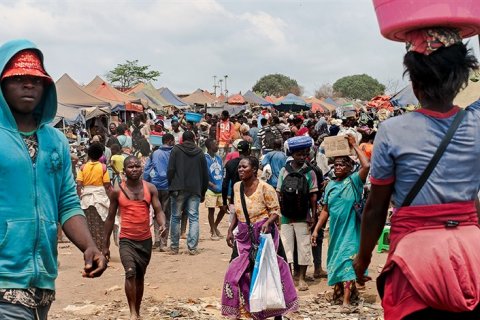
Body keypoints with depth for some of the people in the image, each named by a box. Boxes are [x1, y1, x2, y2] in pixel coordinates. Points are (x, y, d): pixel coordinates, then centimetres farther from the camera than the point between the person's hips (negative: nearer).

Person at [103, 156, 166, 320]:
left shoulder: (150, 188, 0)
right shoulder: (117, 191, -3)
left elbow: (158, 211, -3)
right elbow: (110, 218, 4)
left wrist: (162, 224, -26)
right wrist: (105, 244, 5)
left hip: (145, 240, 2)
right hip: (126, 240, -2)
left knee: (140, 277, 15)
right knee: (130, 273, -23)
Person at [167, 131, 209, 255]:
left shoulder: (176, 150, 2)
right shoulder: (200, 153, 9)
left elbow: (170, 170, -5)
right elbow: (205, 174, 12)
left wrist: (171, 186, 5)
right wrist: (203, 192, 19)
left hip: (178, 189, -1)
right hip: (195, 190, 1)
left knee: (176, 217, 7)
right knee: (193, 218, 2)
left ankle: (174, 246, 10)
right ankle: (192, 247, -4)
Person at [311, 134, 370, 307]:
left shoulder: (354, 180, -6)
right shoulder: (330, 185, 9)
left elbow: (367, 165, -25)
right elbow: (325, 210, 12)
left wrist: (354, 145, -17)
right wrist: (316, 229, 7)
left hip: (350, 229, -6)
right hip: (335, 229, 6)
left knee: (347, 260, -10)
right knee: (337, 259, 14)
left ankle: (346, 300, -12)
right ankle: (339, 292, 29)